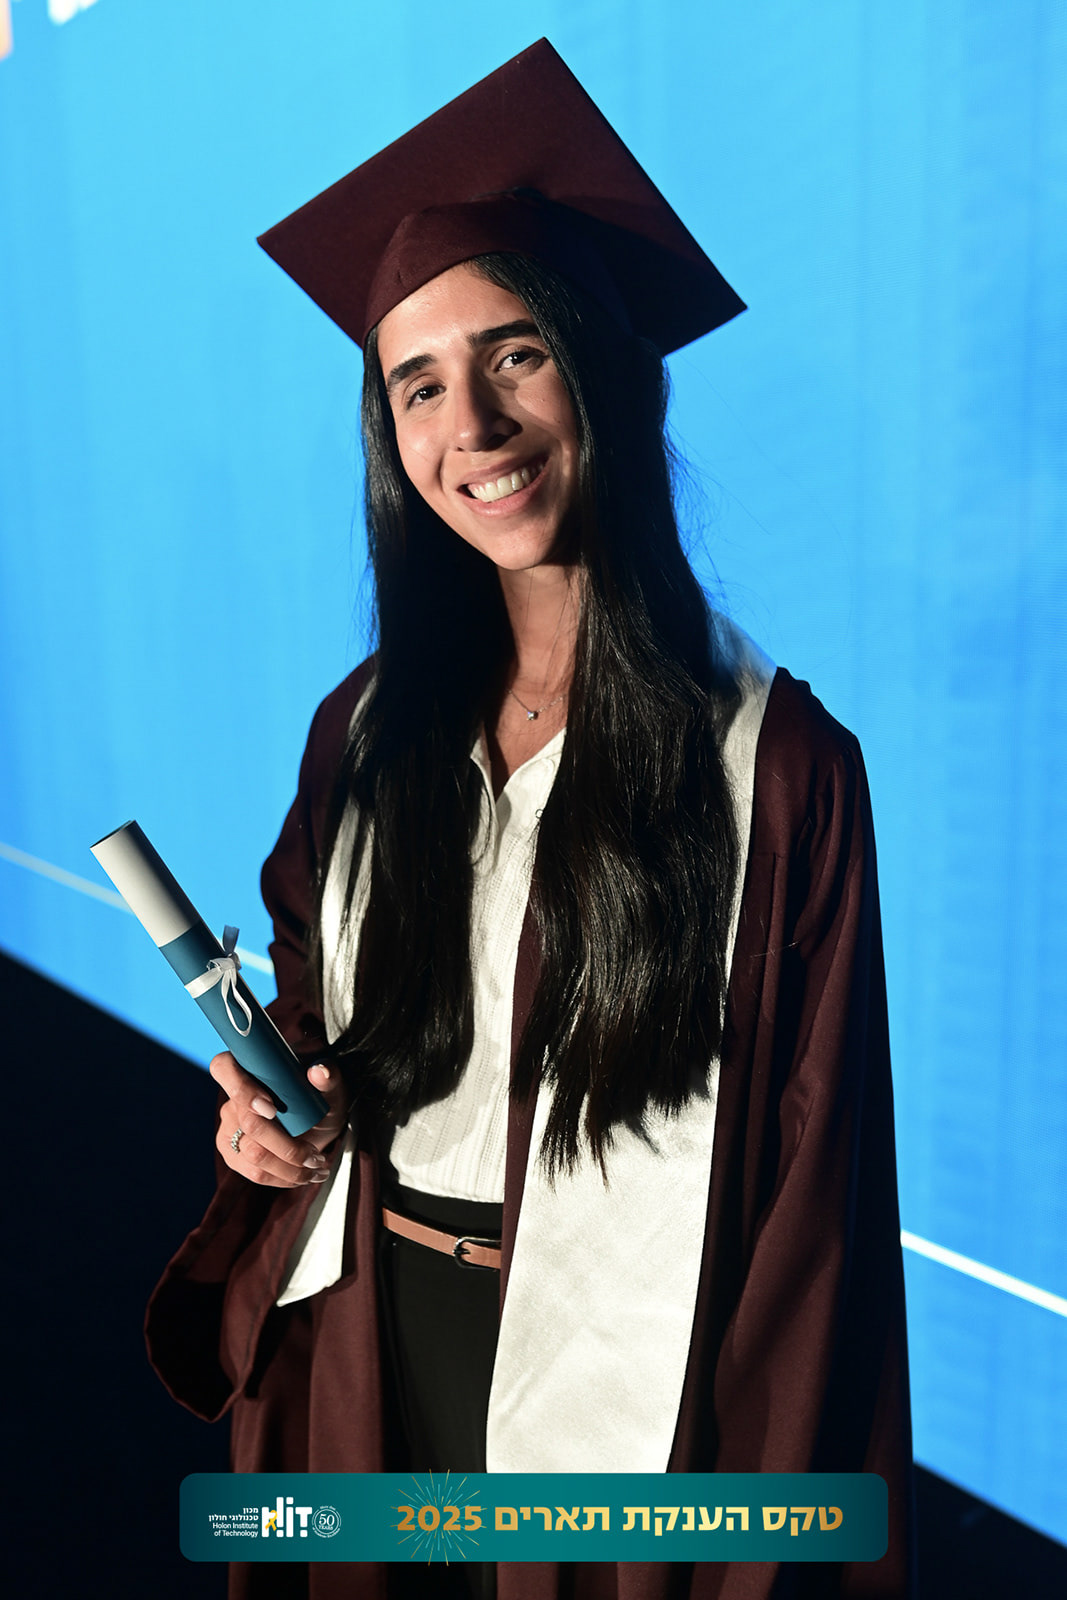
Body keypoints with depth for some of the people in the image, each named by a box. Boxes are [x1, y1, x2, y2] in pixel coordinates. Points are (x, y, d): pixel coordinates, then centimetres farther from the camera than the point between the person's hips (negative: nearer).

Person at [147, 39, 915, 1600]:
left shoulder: (778, 765, -18)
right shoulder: (366, 731, -4)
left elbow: (810, 1193, -13)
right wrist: (279, 1106, -10)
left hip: (619, 1380, -3)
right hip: (365, 1351, 4)